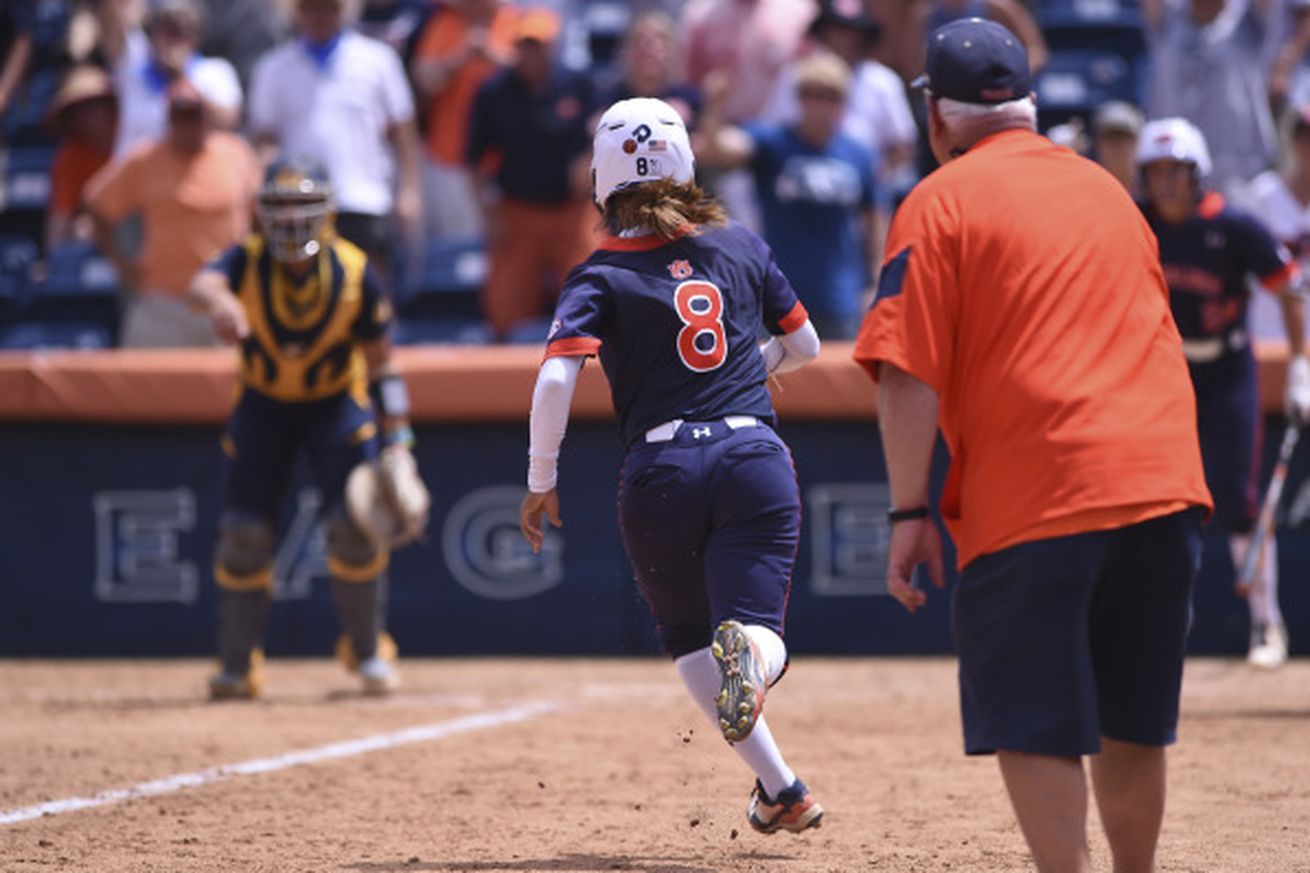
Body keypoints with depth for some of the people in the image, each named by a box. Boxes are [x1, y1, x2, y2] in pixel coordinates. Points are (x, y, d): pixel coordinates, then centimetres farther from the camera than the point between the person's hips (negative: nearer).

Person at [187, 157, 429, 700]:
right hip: (263, 405, 1)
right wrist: (219, 302, -71)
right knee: (244, 533, -6)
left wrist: (397, 444, -16)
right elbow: (203, 284, -46)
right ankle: (236, 667, 8)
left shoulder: (354, 274, -21)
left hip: (337, 403, -1)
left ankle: (367, 651, 9)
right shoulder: (247, 262, -23)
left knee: (355, 525, -13)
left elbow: (380, 363, -12)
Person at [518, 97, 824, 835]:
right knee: (758, 632, -2)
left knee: (691, 639, 19)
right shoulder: (742, 246, 10)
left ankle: (780, 789, 11)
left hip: (661, 469, -1)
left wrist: (541, 483, -5)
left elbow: (557, 376, -13)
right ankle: (751, 654, -41)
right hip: (755, 456, 1)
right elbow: (804, 345, 21)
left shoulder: (602, 275, 1)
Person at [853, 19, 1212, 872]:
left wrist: (910, 512, -6)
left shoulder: (942, 202, 0)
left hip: (1031, 498, -6)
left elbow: (909, 375, -8)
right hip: (1163, 479, 6)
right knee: (1133, 725, 15)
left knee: (1034, 731, -2)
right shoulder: (1108, 189, 20)